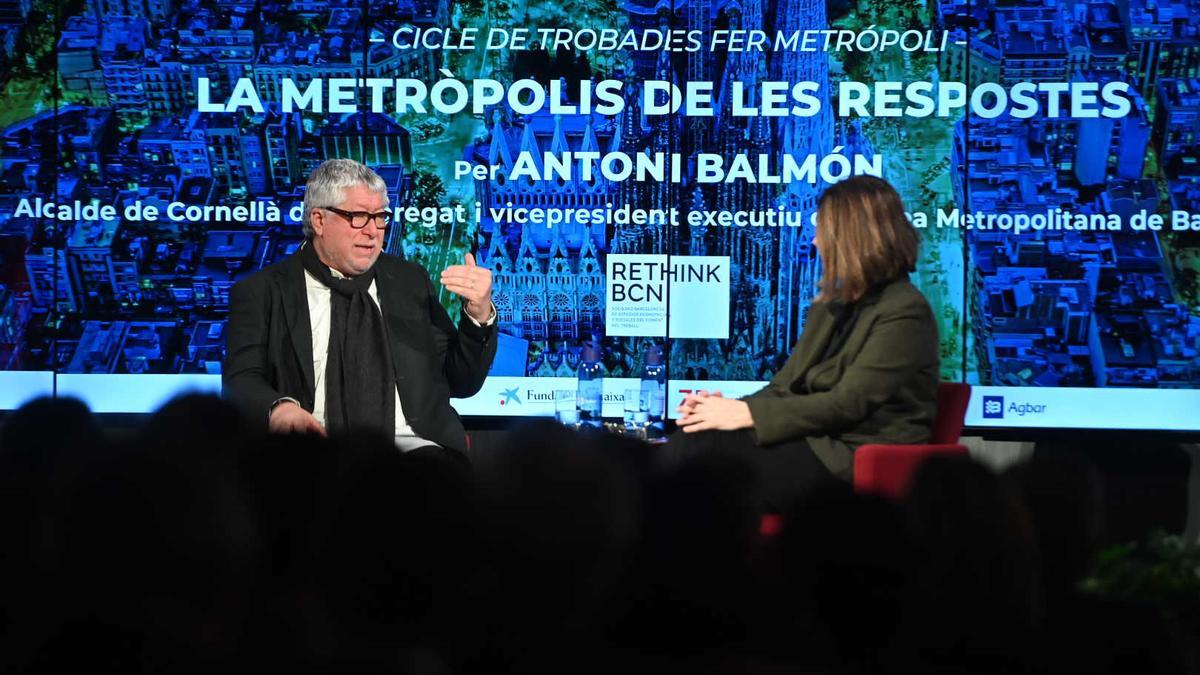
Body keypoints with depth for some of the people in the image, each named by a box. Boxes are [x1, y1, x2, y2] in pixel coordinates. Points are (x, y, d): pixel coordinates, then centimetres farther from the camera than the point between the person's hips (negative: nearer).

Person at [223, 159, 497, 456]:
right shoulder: (261, 292, 11)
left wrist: (479, 315, -1)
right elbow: (242, 380, -2)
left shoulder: (409, 281, 20)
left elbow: (461, 384, 19)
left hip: (410, 443, 2)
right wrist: (279, 407, -26)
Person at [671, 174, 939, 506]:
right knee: (692, 445, -18)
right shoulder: (831, 307, 19)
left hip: (854, 462, -8)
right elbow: (786, 385, 15)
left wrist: (747, 414, -17)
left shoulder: (904, 313, -9)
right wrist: (732, 407, -7)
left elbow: (847, 403, -16)